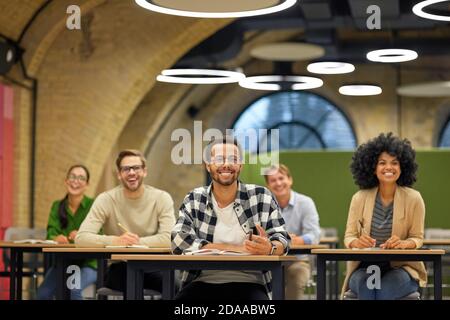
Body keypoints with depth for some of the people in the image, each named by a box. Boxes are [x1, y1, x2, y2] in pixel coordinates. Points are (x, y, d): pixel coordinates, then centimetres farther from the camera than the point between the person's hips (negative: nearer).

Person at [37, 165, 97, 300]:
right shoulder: (57, 206, 5)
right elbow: (51, 234, -4)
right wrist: (57, 238, -29)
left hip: (88, 264, -3)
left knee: (73, 290, -32)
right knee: (43, 293, -22)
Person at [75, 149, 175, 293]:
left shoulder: (162, 198, -2)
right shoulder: (106, 200, -4)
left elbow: (169, 238, -15)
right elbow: (81, 238, -15)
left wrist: (135, 242, -24)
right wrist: (116, 240, -30)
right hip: (119, 267, 0)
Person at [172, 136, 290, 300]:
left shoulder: (261, 197, 5)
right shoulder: (194, 200, 7)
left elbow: (282, 240, 1)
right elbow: (179, 241, -7)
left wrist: (269, 248, -25)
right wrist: (236, 248, -14)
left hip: (249, 284, 0)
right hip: (203, 283, 0)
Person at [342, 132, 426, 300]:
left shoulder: (413, 198, -3)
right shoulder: (360, 198, 0)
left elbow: (417, 238, 2)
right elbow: (349, 236, 4)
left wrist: (403, 244, -22)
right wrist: (357, 242, -22)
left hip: (401, 267, -1)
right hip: (365, 268, 1)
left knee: (385, 289, -34)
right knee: (365, 286, -34)